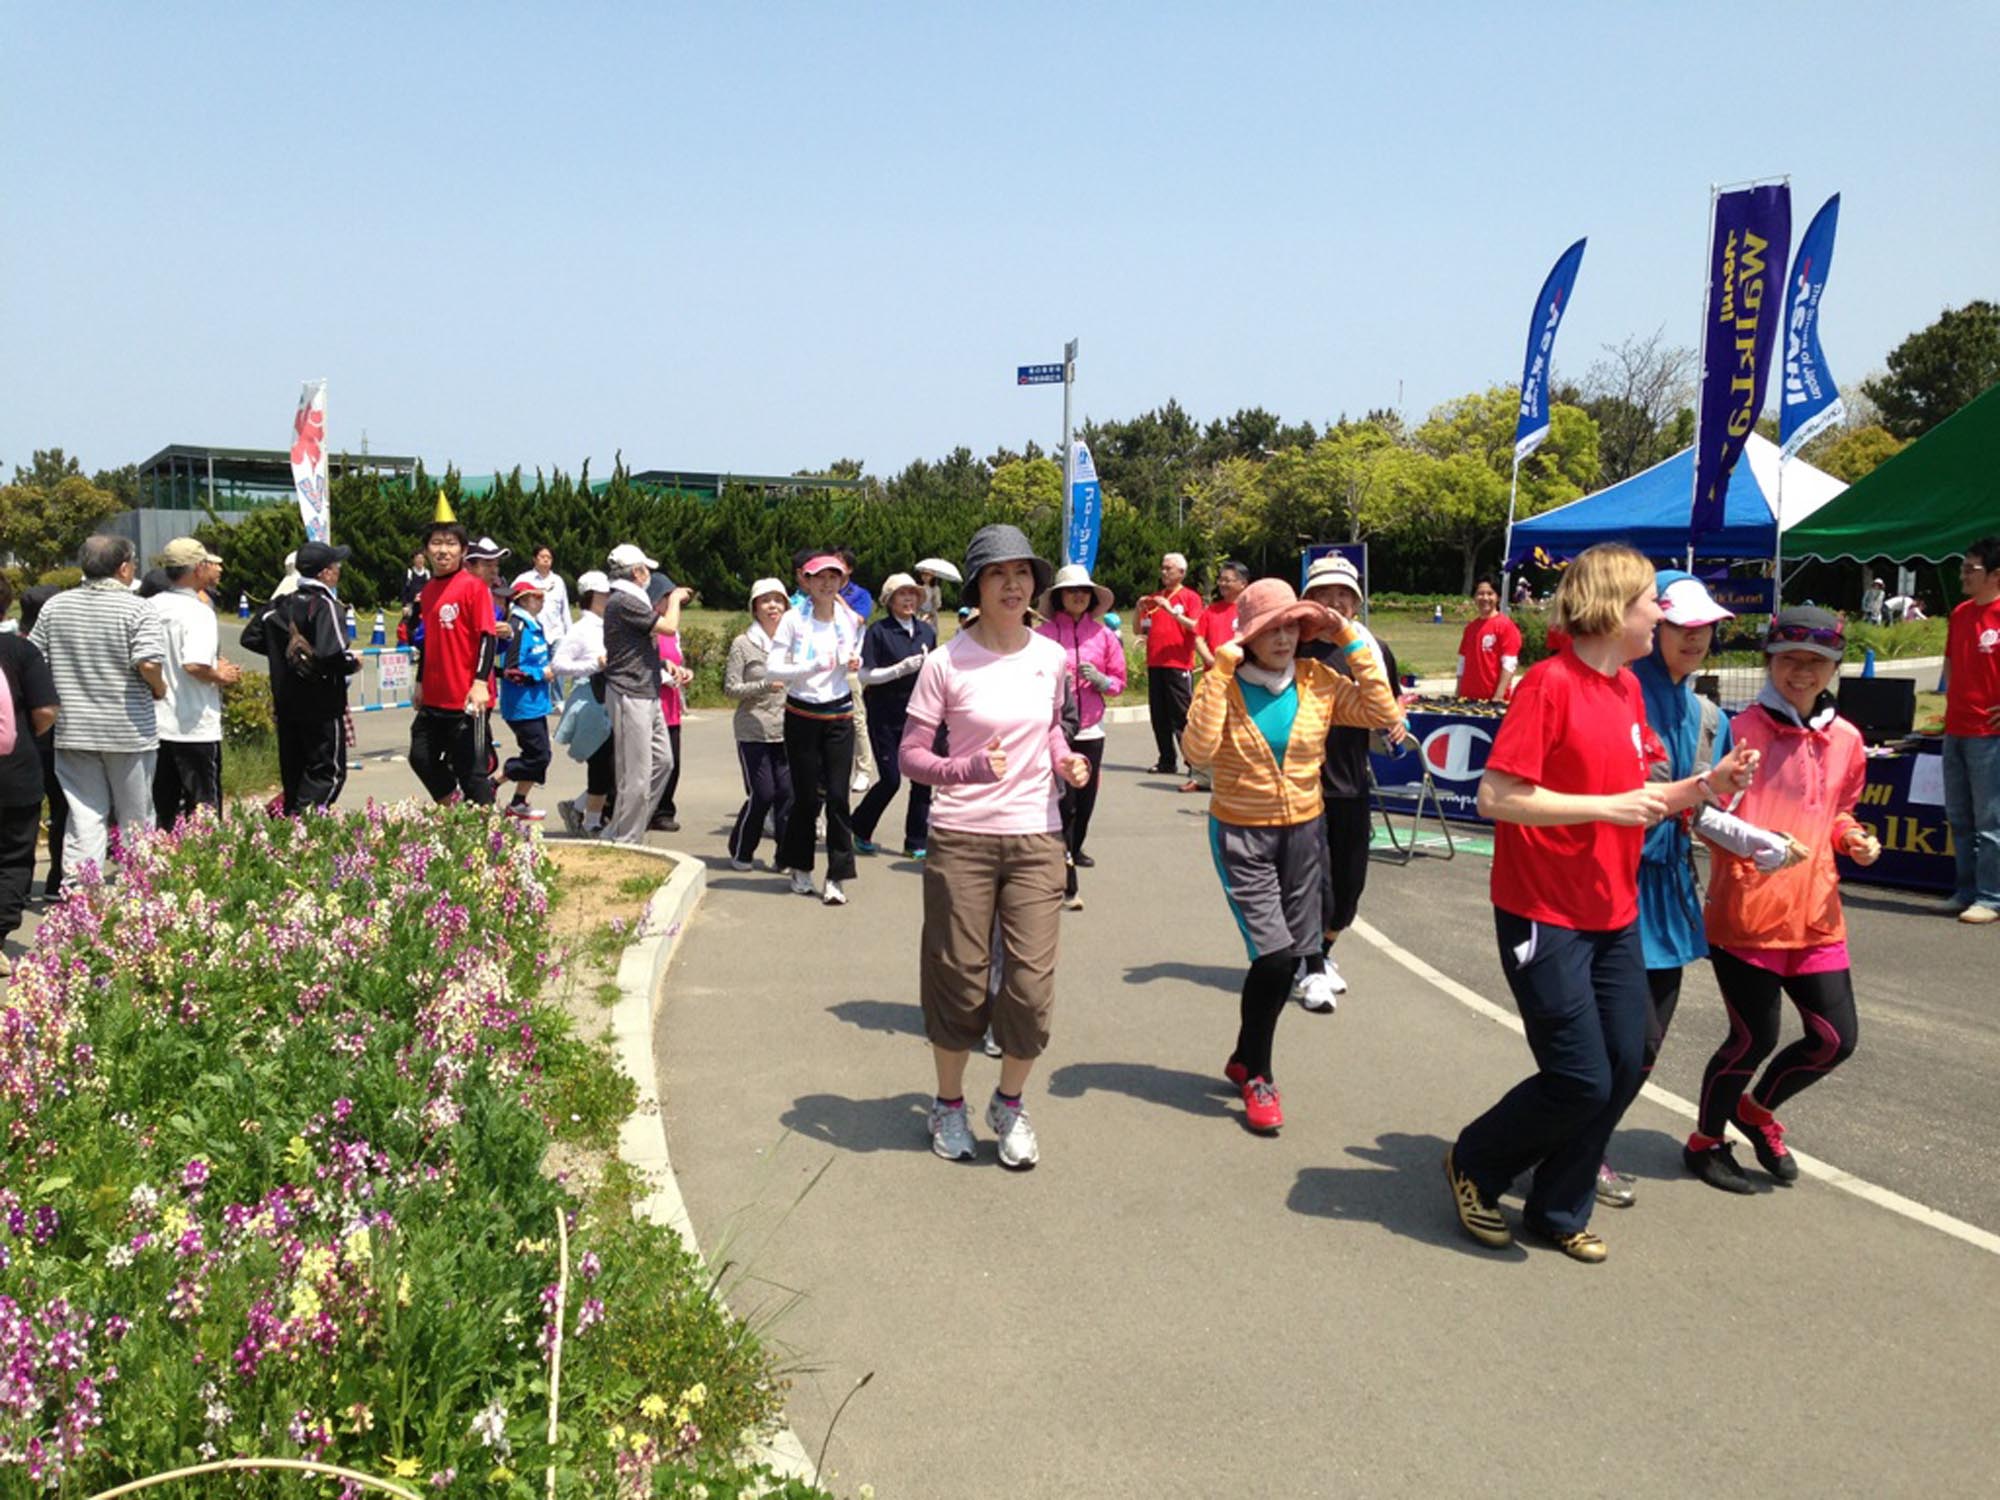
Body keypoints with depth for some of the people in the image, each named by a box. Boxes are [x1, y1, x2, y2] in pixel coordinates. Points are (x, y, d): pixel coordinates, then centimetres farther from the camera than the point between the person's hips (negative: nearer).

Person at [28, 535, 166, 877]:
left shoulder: (55, 606, 4)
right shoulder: (137, 609, -12)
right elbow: (148, 664, -21)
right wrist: (159, 689, -2)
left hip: (73, 731, 4)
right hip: (129, 732, -4)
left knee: (84, 818, 7)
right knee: (135, 822, 9)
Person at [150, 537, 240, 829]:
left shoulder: (152, 607, 7)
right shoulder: (198, 612, -16)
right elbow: (194, 665, -29)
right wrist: (220, 676, -11)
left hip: (157, 725, 7)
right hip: (194, 728, -7)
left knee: (162, 811, 14)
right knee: (204, 810, 1)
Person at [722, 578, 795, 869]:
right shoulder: (743, 644, 0)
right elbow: (731, 688, -4)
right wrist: (765, 686, -17)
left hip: (787, 731, 4)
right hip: (754, 732, -3)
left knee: (787, 792, -3)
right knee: (762, 795, -5)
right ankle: (740, 851, 15)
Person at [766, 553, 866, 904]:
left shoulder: (851, 620, 4)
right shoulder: (794, 620, -6)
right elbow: (772, 667, -12)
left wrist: (853, 664, -3)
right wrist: (811, 667, -25)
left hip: (839, 716, 2)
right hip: (802, 715, -2)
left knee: (838, 796, -4)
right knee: (807, 796, 2)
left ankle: (836, 878, 2)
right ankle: (799, 867, 24)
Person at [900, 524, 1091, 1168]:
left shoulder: (1051, 657, 5)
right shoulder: (946, 662, -7)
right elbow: (910, 755, -7)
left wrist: (1065, 758, 1)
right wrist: (968, 767, -24)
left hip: (1035, 838, 3)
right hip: (961, 839, -3)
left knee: (1031, 983, -1)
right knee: (960, 979, 6)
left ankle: (1009, 1104, 24)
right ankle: (949, 1105, 29)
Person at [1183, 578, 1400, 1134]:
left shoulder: (1318, 681, -1)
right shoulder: (1223, 686, -10)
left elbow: (1384, 713, -10)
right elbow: (1199, 750, -26)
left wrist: (1352, 643, -11)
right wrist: (1221, 671, -27)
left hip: (1303, 832, 4)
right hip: (1241, 835, -4)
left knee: (1289, 958, 10)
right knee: (1274, 956, -14)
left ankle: (1245, 1059, 34)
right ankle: (1256, 1076, 9)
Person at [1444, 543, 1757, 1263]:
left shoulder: (1627, 688, 8)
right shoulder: (1550, 683, -16)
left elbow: (1631, 797, 14)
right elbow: (1495, 797, -22)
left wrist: (1706, 785, -2)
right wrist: (1608, 807, -21)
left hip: (1614, 913, 8)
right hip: (1545, 914, -8)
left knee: (1623, 1068, 9)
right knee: (1580, 1081, -5)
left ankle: (1560, 1209, 27)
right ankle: (1473, 1163, 20)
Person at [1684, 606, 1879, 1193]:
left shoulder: (1846, 740, 8)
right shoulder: (1741, 729, -11)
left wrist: (1852, 838, 2)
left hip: (1815, 915, 6)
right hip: (1746, 911, -6)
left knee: (1835, 1038, 8)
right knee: (1755, 1037, 0)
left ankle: (1757, 1109, 36)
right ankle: (1705, 1141, 25)